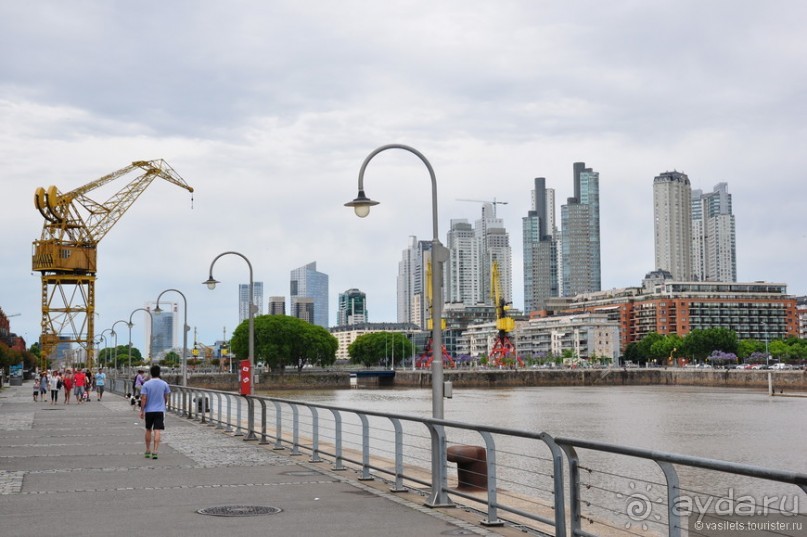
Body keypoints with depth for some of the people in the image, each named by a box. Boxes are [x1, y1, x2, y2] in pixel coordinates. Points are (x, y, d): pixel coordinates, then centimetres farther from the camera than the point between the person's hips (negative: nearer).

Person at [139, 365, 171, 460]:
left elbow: (143, 399, -8)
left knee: (148, 430, 16)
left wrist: (142, 410, 0)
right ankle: (154, 452, -13)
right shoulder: (164, 384, -2)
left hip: (149, 410, 0)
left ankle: (148, 451, 24)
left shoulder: (146, 384, -6)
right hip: (160, 410, 0)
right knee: (157, 431, -4)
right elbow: (166, 398, 7)